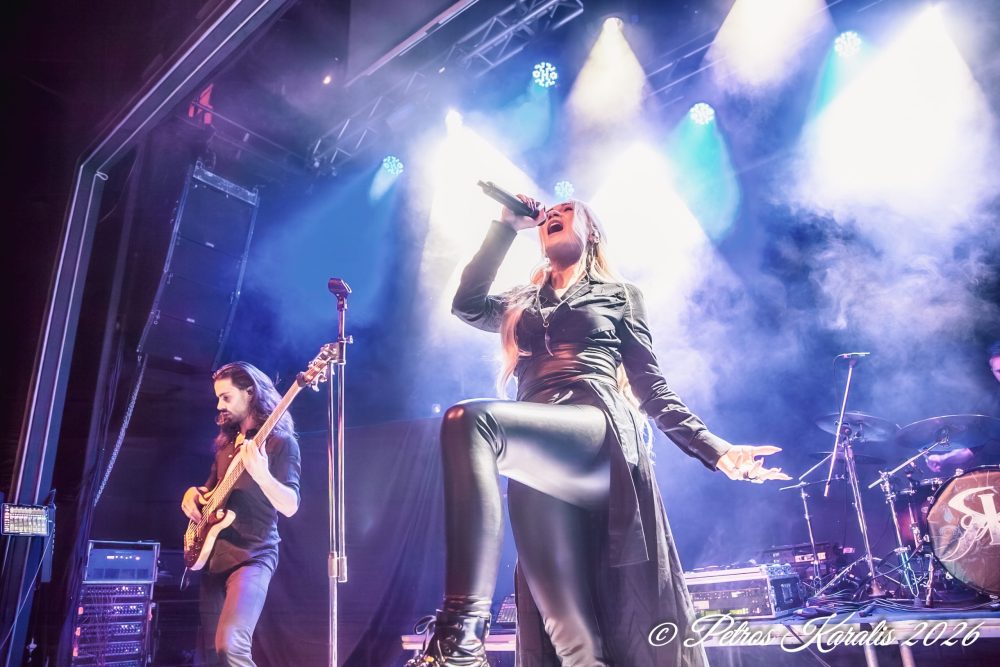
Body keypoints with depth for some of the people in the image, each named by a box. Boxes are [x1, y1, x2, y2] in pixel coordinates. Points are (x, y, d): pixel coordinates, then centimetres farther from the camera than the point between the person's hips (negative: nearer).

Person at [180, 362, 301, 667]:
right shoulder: (227, 440, 13)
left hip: (252, 556, -8)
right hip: (212, 554, 8)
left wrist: (260, 474, -36)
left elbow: (290, 506, -18)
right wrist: (195, 492, 3)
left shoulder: (280, 441, -9)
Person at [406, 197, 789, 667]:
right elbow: (468, 304, 13)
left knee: (468, 420, -34)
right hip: (537, 459, 4)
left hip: (598, 432, -4)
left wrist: (715, 450, 6)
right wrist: (507, 226, 19)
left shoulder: (619, 294, 22)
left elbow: (650, 385, 17)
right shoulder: (524, 303, 32)